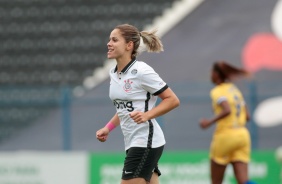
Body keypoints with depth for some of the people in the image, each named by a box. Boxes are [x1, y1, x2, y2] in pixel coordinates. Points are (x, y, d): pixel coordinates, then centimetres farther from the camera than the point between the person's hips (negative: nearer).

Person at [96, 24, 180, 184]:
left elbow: (173, 100, -11)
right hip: (133, 143, 8)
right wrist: (108, 128, 12)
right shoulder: (114, 73, 10)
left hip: (145, 142, -8)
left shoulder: (141, 71, -14)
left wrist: (146, 115, -23)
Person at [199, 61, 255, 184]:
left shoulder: (217, 91, -7)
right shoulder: (235, 89, 16)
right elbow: (247, 116, 15)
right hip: (242, 135, 6)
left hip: (225, 136, -6)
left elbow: (227, 110, -25)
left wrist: (209, 122, -17)